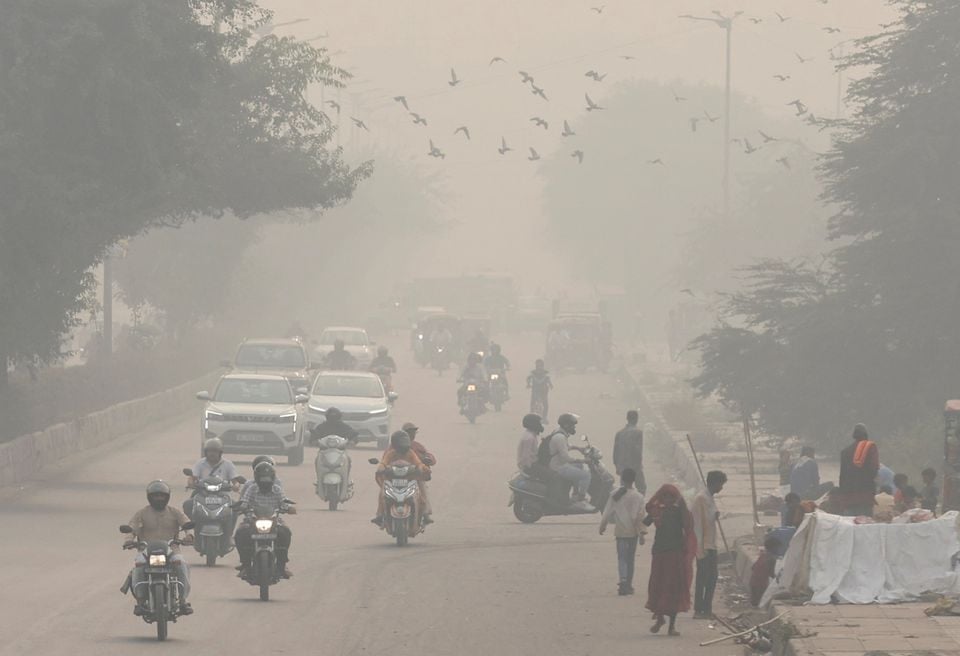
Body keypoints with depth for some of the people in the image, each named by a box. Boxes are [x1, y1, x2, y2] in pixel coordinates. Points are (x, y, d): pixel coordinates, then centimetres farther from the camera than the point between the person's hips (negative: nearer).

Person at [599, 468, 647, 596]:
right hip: (633, 531, 0)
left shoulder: (615, 496, -5)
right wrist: (641, 533, -4)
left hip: (620, 531, 0)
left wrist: (602, 526, 15)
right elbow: (640, 517, -9)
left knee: (621, 557, 4)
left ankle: (623, 579, -19)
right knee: (630, 558, 10)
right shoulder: (638, 497, -8)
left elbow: (608, 512, 1)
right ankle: (628, 584, 13)